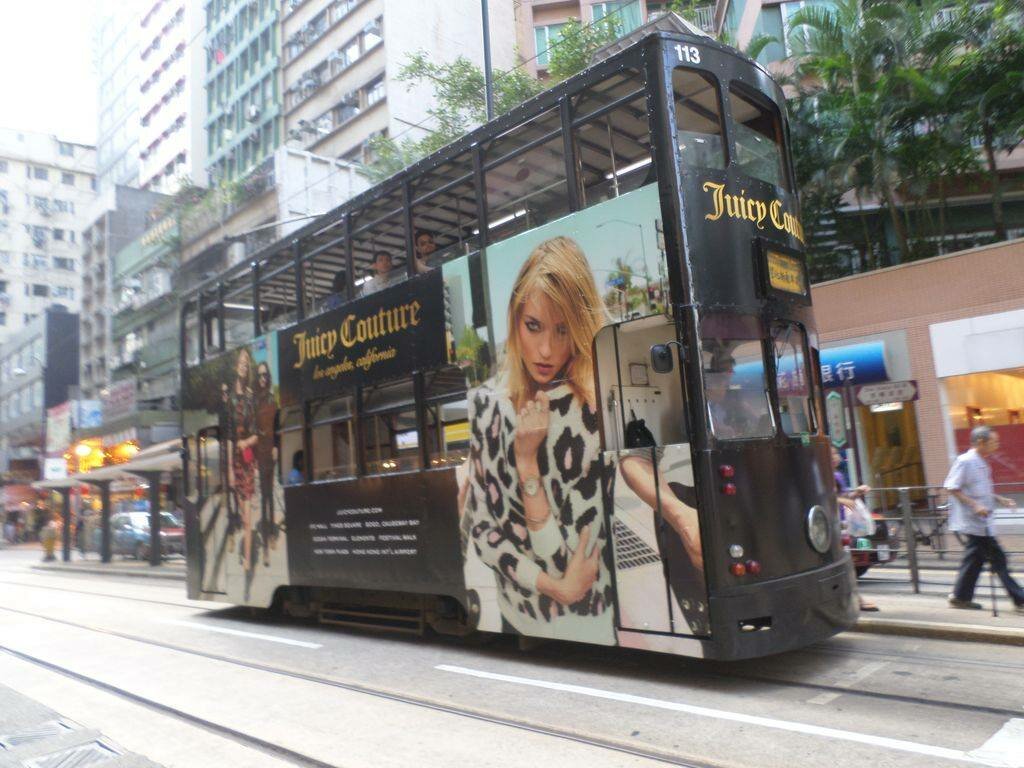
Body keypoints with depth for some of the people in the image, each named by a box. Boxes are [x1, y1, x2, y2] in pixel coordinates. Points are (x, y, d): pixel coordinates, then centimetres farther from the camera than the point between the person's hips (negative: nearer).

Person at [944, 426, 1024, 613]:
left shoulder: (982, 464, 13)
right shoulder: (965, 461, -16)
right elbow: (952, 488, -20)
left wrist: (999, 499, 13)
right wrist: (974, 505, -25)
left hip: (980, 522, 10)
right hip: (975, 522, -10)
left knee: (975, 558, 12)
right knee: (997, 558, -4)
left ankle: (961, 597, 19)